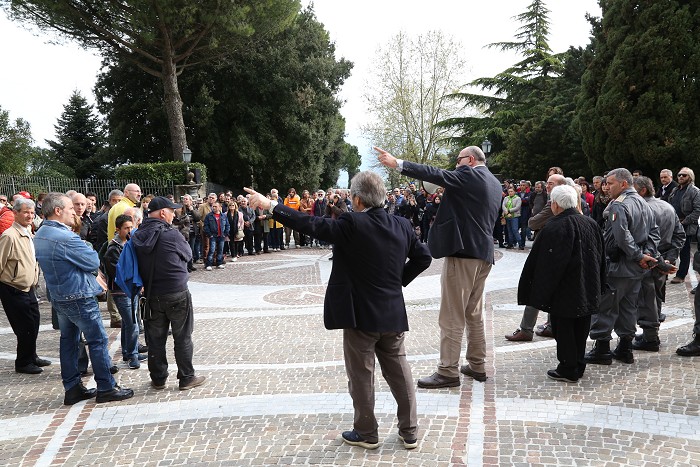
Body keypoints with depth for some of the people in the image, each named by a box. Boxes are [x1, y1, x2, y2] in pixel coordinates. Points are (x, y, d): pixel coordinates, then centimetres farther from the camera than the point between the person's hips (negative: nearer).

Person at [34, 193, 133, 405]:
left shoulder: (39, 235, 7)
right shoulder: (65, 238, -24)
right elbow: (94, 262, -17)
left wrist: (83, 250, 6)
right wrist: (87, 248, 1)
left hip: (58, 297, 9)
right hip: (78, 297, -9)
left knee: (68, 340, 15)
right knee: (98, 340, 0)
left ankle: (72, 388, 21)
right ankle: (106, 388, 7)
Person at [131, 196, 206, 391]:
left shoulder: (138, 236, 1)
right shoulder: (170, 234, -16)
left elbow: (139, 265, 9)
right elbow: (188, 254, -2)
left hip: (151, 295, 5)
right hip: (176, 294, -5)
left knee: (155, 338, 12)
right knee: (183, 338, 7)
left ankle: (158, 379, 22)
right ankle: (186, 378, 15)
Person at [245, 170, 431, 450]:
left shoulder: (351, 225, -17)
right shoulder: (401, 225, 2)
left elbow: (310, 224, -17)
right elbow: (423, 257, 9)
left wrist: (270, 206, -10)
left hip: (361, 313, -6)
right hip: (393, 312, 6)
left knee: (361, 375, 9)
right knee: (399, 372, 14)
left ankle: (366, 434, 21)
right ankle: (410, 432, 22)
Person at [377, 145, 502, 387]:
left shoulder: (469, 175, -8)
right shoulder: (494, 183, 18)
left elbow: (436, 174, -20)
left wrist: (397, 163, -23)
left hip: (462, 251, -9)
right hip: (483, 252, 10)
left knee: (452, 316, -5)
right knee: (474, 314, 16)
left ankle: (448, 371, -2)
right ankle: (477, 365, 22)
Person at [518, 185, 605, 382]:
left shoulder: (554, 228, -17)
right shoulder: (591, 224, 6)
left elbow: (542, 262, -16)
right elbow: (601, 258, 14)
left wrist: (541, 291, -8)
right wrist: (597, 287, 22)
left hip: (564, 291, -7)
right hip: (588, 290, 7)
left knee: (563, 328, 3)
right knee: (581, 327, 15)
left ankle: (568, 369, 7)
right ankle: (579, 365, 25)